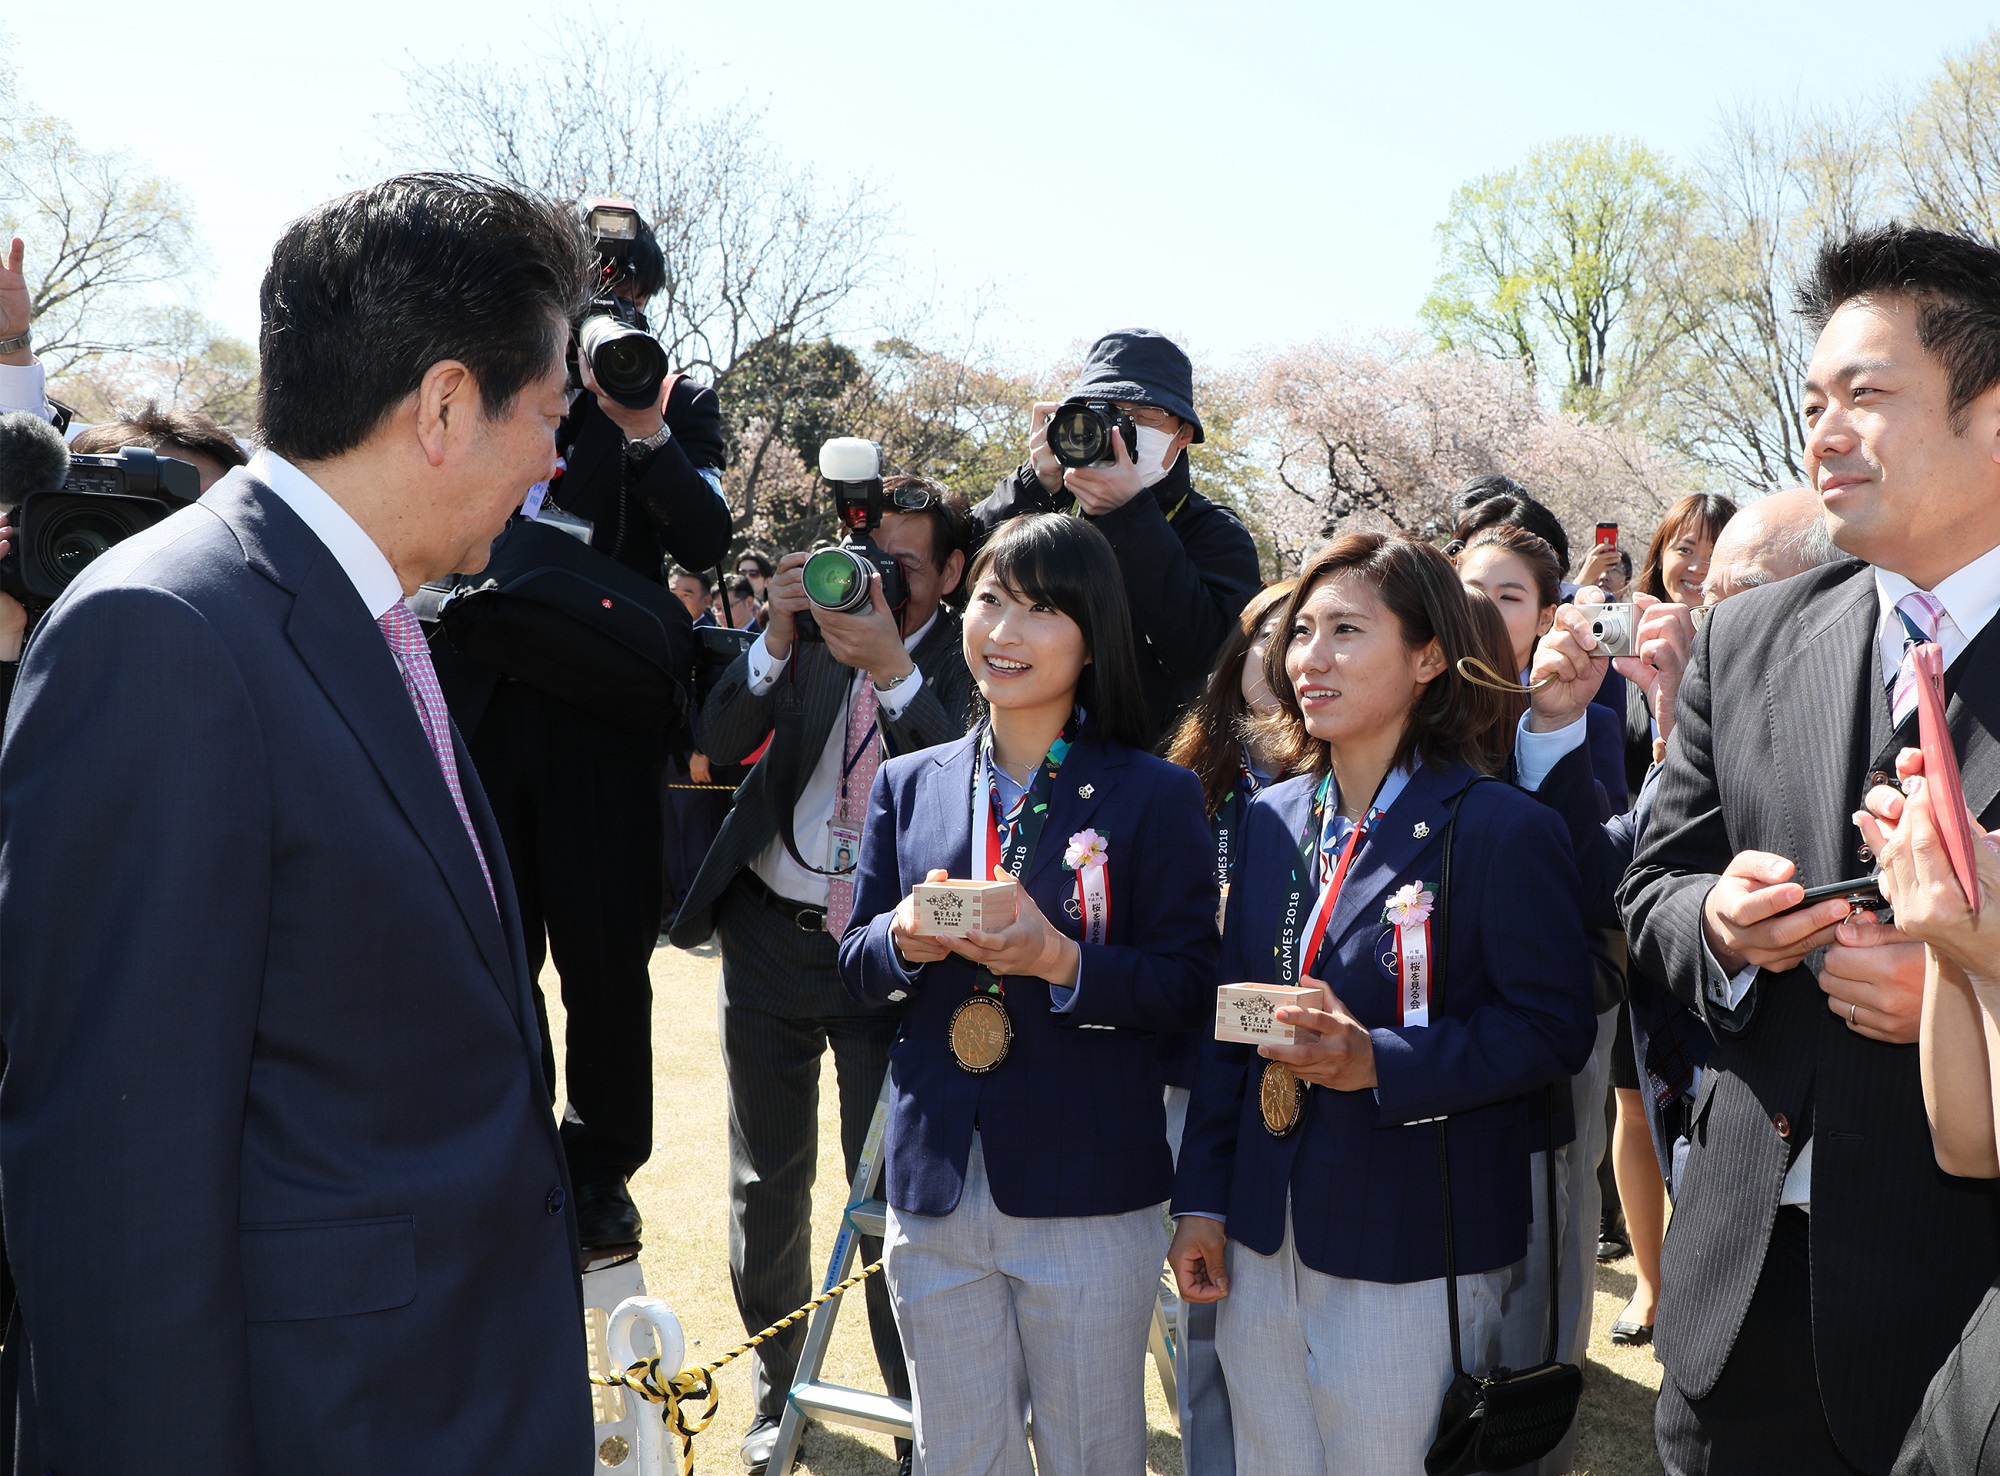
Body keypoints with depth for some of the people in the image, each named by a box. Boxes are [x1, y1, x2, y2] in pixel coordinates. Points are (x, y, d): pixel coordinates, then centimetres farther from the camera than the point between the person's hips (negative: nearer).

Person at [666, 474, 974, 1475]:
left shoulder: (963, 663, -7)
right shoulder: (813, 625, 0)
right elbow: (719, 744, -7)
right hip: (768, 933, 4)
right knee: (767, 1177, 15)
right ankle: (775, 1390, 34)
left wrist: (893, 668, -30)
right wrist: (779, 638, -21)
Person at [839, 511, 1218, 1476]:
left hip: (1088, 1196, -3)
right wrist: (904, 942, -14)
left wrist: (1060, 960, -23)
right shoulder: (908, 786, 8)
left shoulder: (1153, 796, -3)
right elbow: (854, 970, 9)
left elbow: (1189, 987, -7)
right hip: (934, 1189, 3)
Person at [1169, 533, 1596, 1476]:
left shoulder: (1502, 829, -10)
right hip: (1261, 1244, 5)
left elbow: (1552, 1029, -12)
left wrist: (1378, 1063, -25)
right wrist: (1201, 1199, 8)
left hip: (1415, 1253, -5)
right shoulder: (1269, 822, 7)